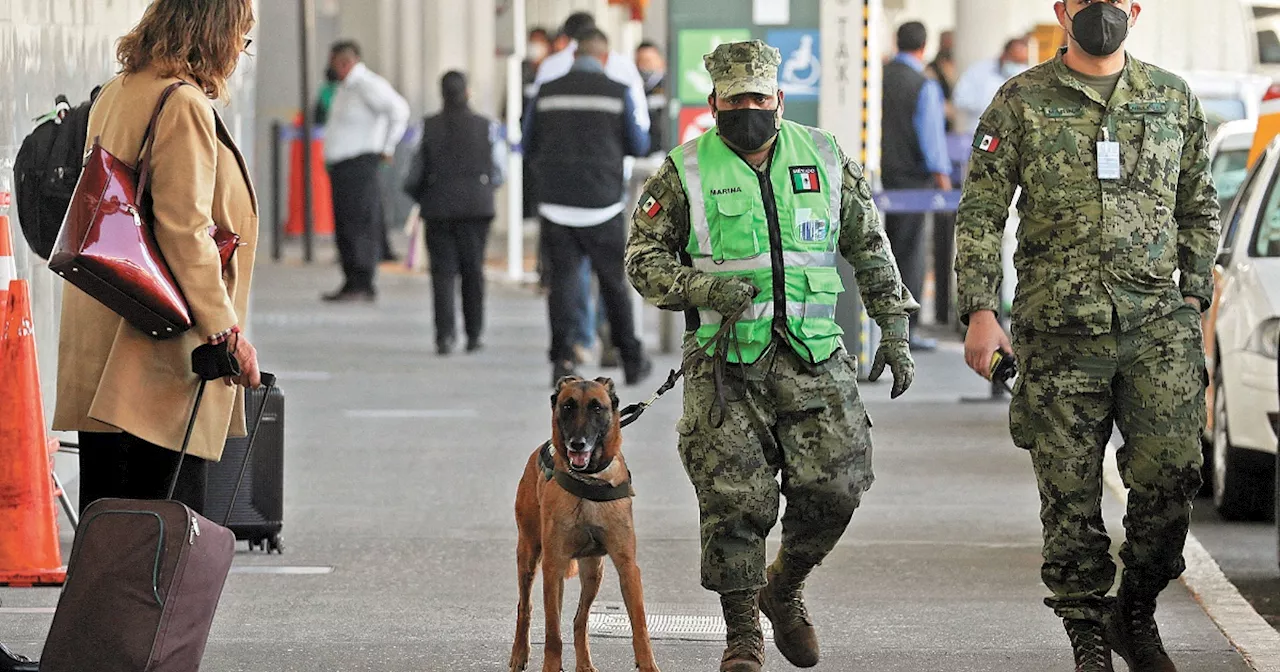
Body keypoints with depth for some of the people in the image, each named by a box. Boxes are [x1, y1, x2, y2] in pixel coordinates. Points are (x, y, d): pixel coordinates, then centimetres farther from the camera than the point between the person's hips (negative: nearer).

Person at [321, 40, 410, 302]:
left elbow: (399, 109, -24)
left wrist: (388, 148, -18)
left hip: (360, 163, -10)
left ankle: (363, 285, -11)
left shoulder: (368, 85, -13)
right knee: (344, 228, 9)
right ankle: (351, 283, 12)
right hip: (340, 167, 10)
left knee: (359, 226, -11)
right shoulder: (345, 87, 17)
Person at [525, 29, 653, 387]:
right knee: (614, 283, 9)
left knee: (563, 281, 3)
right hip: (601, 203, -1)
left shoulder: (547, 92, 3)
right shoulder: (617, 93, -3)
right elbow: (638, 146, 4)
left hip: (556, 203, 1)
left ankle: (562, 358, -9)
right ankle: (632, 361, 16)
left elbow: (530, 147, 11)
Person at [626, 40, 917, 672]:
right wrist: (704, 289, -17)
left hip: (813, 358, 2)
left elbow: (870, 250, 15)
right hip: (725, 364, -2)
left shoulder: (825, 161, 8)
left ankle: (784, 589, 23)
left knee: (833, 488, -4)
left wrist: (894, 332, 12)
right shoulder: (685, 175, 0)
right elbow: (644, 259, 1)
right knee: (733, 502, -6)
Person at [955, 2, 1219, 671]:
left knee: (1171, 471, -10)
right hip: (1060, 330, -1)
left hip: (1156, 324, 1)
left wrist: (1192, 297, 8)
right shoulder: (1021, 102, 3)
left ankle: (1136, 613, 10)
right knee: (1070, 491, 1)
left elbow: (1200, 210, 18)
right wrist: (980, 312, -7)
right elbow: (980, 215, 2)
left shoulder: (1174, 100, 11)